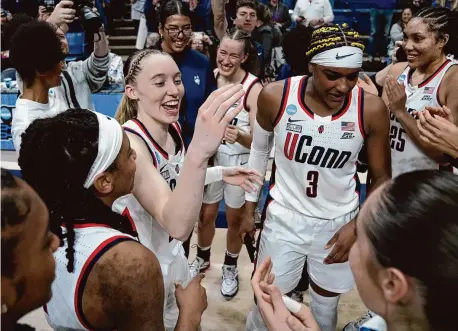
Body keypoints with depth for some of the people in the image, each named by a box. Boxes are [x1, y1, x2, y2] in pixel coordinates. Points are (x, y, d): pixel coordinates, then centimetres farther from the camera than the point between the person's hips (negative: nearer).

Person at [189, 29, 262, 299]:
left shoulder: (254, 88, -20)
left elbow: (258, 139, -21)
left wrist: (239, 135, -40)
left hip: (240, 161, -3)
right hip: (212, 155, 3)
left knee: (235, 219, 13)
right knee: (206, 214, 15)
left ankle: (231, 268, 38)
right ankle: (202, 259, 42)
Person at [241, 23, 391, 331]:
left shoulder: (372, 109, -16)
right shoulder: (275, 97, -16)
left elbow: (381, 177, -3)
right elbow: (259, 150, 2)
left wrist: (359, 225, -13)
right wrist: (249, 207, 8)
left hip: (339, 223, 1)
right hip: (283, 218, 0)